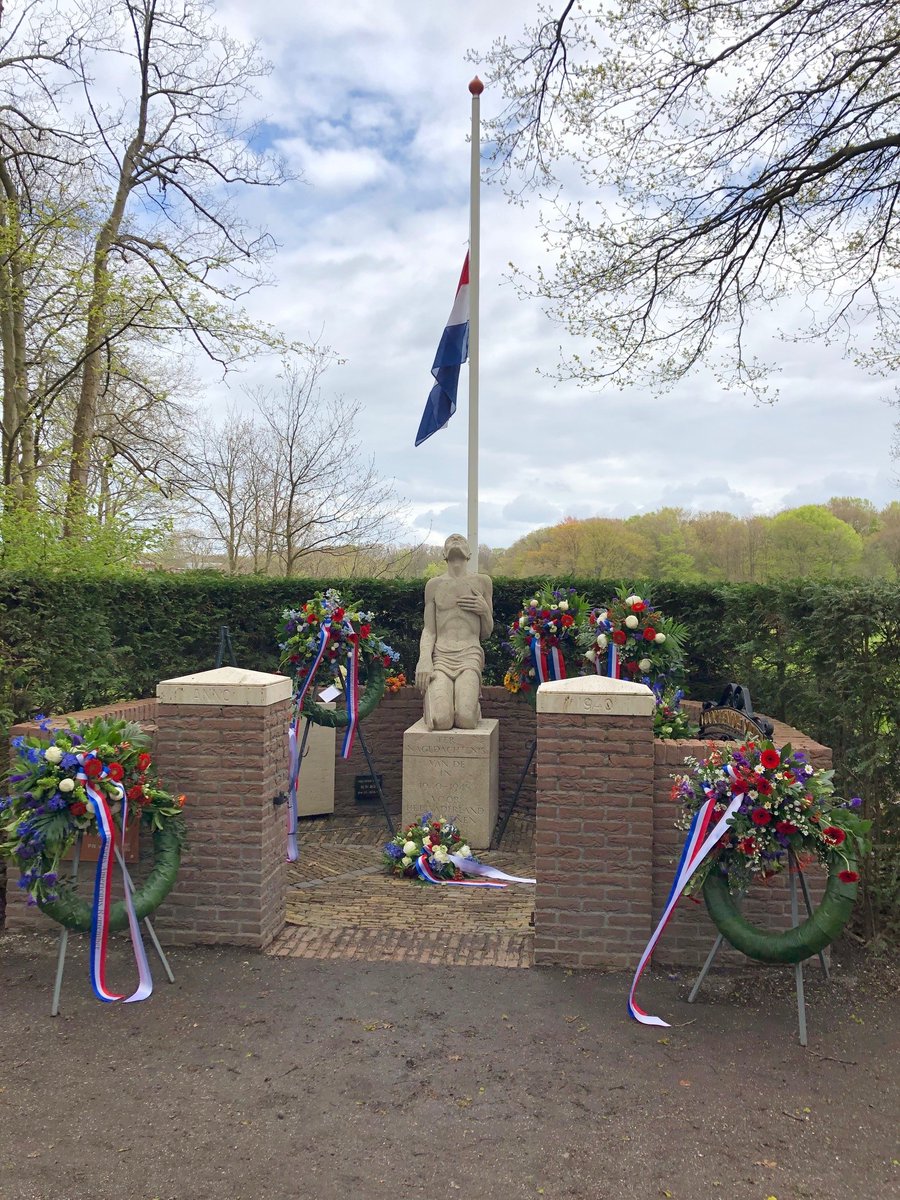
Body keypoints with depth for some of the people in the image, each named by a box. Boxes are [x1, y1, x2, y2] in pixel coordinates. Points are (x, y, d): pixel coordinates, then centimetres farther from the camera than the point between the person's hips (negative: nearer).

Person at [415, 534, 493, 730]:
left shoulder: (482, 582, 16)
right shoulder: (434, 585, 17)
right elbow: (429, 630, 11)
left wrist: (485, 610, -2)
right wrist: (424, 659, -8)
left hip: (470, 655, 0)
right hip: (441, 656, 0)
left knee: (465, 719, -27)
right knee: (441, 721, -25)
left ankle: (473, 700, 8)